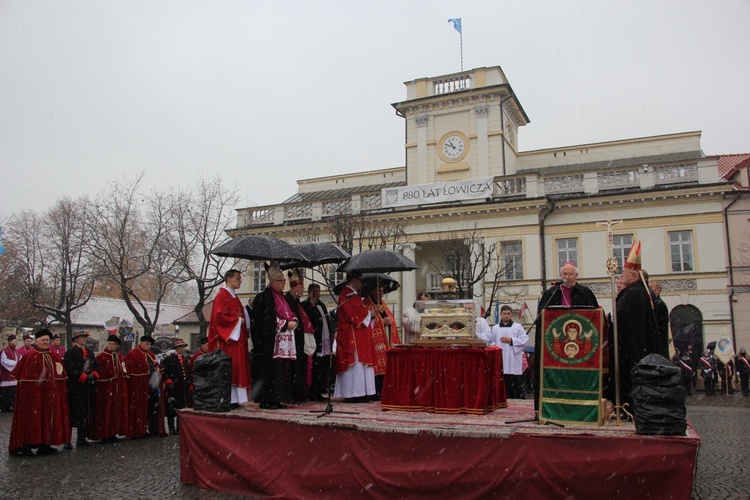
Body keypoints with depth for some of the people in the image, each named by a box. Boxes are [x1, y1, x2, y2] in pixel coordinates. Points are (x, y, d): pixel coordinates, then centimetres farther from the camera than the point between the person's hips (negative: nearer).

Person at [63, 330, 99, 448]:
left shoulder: (89, 352, 18)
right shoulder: (70, 353, -5)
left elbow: (96, 366, 17)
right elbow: (70, 369, -15)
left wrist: (93, 375, -4)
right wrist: (84, 377, -17)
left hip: (89, 388, 7)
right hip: (75, 388, -7)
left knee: (87, 413, 9)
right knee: (72, 413, -5)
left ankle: (81, 438, 18)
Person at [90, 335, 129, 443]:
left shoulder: (121, 357, 13)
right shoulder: (100, 357, -6)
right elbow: (97, 372, -13)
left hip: (119, 389, 6)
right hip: (105, 388, -6)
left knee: (117, 410, 9)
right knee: (105, 411, -3)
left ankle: (112, 433, 17)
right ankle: (104, 435, 3)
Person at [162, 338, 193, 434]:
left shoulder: (186, 360, 19)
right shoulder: (169, 359, 1)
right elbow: (164, 372, -6)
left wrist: (190, 388, 16)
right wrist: (169, 382, -16)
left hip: (184, 389, 6)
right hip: (173, 388, -6)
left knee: (183, 408, 7)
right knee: (172, 408, -5)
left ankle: (180, 428, 14)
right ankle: (172, 428, 1)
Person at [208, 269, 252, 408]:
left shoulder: (234, 297, 20)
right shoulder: (222, 296, -9)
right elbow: (219, 317, -19)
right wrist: (237, 320, -14)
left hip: (237, 338, 10)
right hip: (227, 339, -10)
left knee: (237, 369, 6)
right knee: (228, 369, -9)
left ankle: (234, 399, 8)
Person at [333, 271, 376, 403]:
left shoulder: (354, 295, 20)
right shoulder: (347, 295, -12)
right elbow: (353, 314, -19)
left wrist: (369, 314, 8)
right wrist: (369, 313, -6)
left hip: (359, 336, 10)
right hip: (352, 336, -10)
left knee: (360, 364, 8)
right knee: (355, 363, -10)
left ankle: (360, 394, 9)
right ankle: (353, 394, -7)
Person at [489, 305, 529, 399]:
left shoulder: (518, 327, 5)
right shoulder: (495, 328, 14)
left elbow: (525, 340, -4)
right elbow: (491, 342, 17)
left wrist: (511, 340, -11)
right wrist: (494, 346, -5)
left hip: (514, 361, -3)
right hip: (500, 361, 3)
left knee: (517, 383, -4)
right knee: (504, 383, 6)